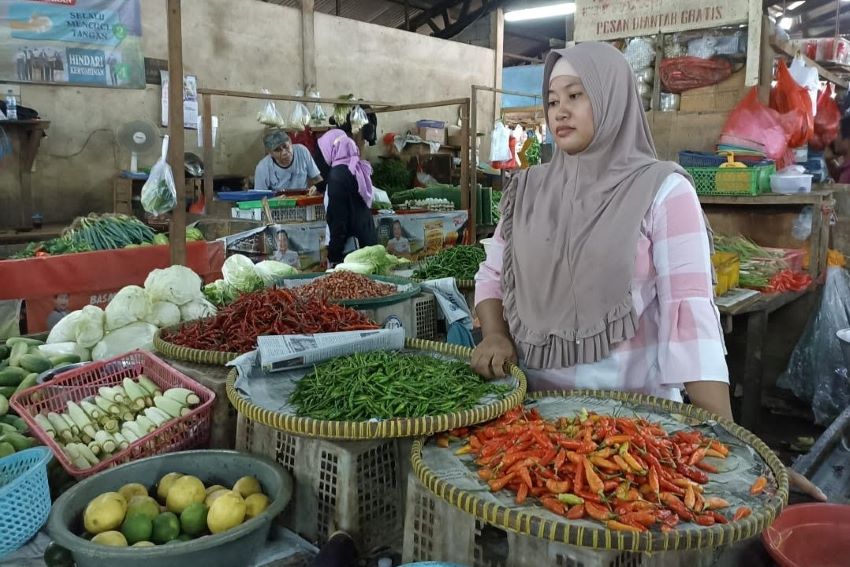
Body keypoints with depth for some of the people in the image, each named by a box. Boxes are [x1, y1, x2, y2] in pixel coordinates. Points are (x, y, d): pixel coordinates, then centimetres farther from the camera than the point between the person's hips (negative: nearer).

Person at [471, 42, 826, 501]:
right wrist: (495, 336, -10)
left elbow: (690, 313, -16)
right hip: (536, 403, 4)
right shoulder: (529, 189, 2)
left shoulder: (662, 191, -10)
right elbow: (492, 274, 10)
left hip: (633, 410, -4)